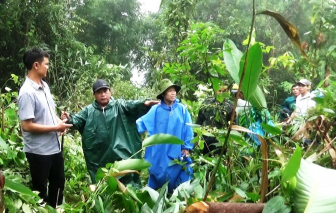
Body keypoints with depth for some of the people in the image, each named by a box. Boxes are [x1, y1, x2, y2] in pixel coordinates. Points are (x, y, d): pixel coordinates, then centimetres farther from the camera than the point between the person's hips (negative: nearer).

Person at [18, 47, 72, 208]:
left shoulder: (45, 86, 6)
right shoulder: (27, 92, -21)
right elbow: (27, 126, -24)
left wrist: (59, 121, -1)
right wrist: (56, 127, -17)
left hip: (54, 147, 9)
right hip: (38, 151, -9)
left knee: (58, 183, 23)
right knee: (40, 189, 10)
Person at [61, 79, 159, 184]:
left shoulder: (119, 106, 3)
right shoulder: (88, 110, 9)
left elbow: (131, 106, -13)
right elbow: (77, 120, -1)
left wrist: (144, 104, -34)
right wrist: (69, 119, -25)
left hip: (122, 157, -2)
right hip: (99, 161, 2)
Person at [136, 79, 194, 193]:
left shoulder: (182, 109, 0)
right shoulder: (156, 110, -1)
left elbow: (188, 130, 2)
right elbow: (142, 123, -8)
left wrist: (187, 148, 0)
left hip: (177, 153, 0)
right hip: (159, 154, 0)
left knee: (176, 179, 10)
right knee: (157, 179, 10)